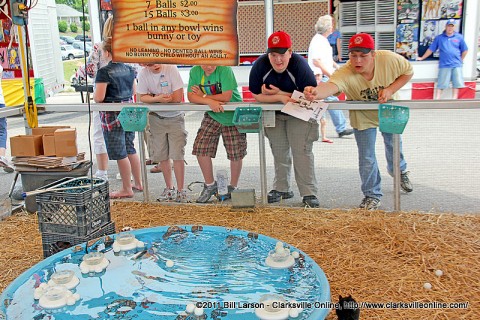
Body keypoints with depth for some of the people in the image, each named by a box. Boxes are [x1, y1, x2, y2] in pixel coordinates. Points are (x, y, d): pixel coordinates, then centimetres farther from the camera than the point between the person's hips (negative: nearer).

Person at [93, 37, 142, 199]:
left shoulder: (104, 72, -15)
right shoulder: (128, 69, 6)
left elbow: (99, 98, -18)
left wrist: (94, 94, 3)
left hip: (113, 114, -7)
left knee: (120, 153, 1)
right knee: (130, 149, 17)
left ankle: (126, 189, 10)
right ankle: (138, 183, 26)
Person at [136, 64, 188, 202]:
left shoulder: (171, 69, -16)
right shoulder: (143, 74, -7)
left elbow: (178, 97, -19)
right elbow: (142, 98, -5)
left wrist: (154, 97, -14)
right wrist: (158, 99, -24)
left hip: (175, 117, -3)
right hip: (156, 118, 3)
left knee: (177, 155, -6)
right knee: (161, 156, 9)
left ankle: (180, 190, 6)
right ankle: (169, 188, 25)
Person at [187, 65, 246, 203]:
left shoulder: (225, 69, -20)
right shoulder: (195, 71, -7)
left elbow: (226, 96, -27)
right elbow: (191, 96, -13)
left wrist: (203, 96, -17)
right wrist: (210, 101, -30)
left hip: (233, 117, -4)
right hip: (212, 117, 4)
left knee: (236, 154, 0)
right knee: (200, 149, -5)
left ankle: (233, 187, 22)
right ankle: (210, 185, 15)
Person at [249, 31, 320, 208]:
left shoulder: (299, 64, -26)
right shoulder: (260, 65, -19)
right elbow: (256, 95, -17)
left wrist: (280, 93, -27)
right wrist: (281, 98, -28)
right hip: (274, 114, 4)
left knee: (302, 151, -10)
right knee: (279, 152, 13)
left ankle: (309, 193, -2)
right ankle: (282, 189, 28)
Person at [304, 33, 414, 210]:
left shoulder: (389, 59, -31)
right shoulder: (345, 73, -40)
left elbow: (408, 71, -12)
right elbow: (331, 85, -61)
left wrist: (391, 90, -29)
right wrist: (316, 92, -85)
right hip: (363, 117, -2)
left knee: (393, 145, 25)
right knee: (366, 158, 0)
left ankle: (400, 171, 59)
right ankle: (372, 195, 24)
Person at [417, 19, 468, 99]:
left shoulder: (459, 37, 5)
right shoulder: (439, 38, 4)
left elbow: (465, 50, 11)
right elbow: (430, 49, 7)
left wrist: (460, 60, 8)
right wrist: (422, 58, 6)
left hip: (456, 65, 2)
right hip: (444, 65, -1)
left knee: (456, 84, 4)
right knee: (441, 84, -1)